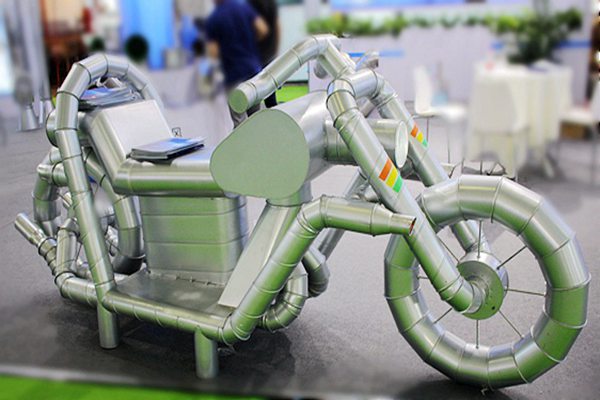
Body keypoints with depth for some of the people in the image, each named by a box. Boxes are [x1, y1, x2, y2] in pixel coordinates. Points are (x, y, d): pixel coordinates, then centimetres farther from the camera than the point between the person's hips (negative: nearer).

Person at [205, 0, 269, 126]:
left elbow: (213, 53, -12)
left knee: (239, 120, 1)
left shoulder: (213, 19, -9)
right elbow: (263, 30, -3)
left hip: (234, 74, -5)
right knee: (255, 115, 17)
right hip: (254, 67, 5)